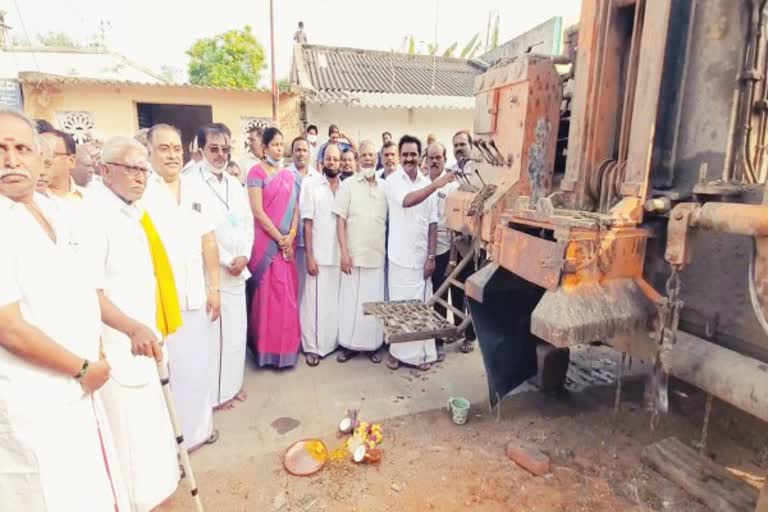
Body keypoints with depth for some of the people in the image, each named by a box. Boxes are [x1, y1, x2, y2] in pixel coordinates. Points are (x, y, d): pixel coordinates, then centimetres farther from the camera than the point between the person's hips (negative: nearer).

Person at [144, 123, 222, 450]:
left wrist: (214, 287, 7)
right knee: (167, 368, 5)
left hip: (196, 295, 5)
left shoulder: (195, 192, 9)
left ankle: (199, 425, 34)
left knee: (199, 363, 15)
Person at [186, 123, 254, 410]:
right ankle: (216, 391, 19)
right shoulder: (191, 182, -10)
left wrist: (244, 256, -5)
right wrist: (227, 261, -12)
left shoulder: (235, 184, 11)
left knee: (236, 328, 14)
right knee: (214, 330, 2)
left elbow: (248, 223, 11)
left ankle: (233, 383, 30)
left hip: (238, 269, 6)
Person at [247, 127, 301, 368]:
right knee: (267, 292, 0)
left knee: (287, 292, 8)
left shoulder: (289, 174, 12)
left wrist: (290, 236, -6)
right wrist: (280, 239, -11)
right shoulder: (257, 172, -5)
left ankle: (285, 345, 21)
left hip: (287, 242, 5)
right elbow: (258, 212, -12)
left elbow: (295, 207, 9)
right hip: (265, 241, -5)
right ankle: (267, 348, 13)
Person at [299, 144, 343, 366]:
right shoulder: (310, 185, 0)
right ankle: (313, 347, 12)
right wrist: (309, 255, -10)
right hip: (320, 254, -3)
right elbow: (307, 222, -5)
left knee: (337, 301, 10)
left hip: (341, 254, 3)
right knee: (315, 301, 2)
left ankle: (336, 341, 24)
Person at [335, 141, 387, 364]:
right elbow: (340, 220, -3)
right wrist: (344, 252, -10)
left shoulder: (385, 187, 8)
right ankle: (349, 344, 18)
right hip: (353, 255, -2)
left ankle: (373, 344, 21)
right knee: (350, 300, 5)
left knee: (374, 301, 7)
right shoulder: (348, 185, 0)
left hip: (378, 256, 2)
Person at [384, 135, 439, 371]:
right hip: (400, 255, -2)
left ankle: (422, 352, 20)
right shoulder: (392, 180, -2)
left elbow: (432, 223, 5)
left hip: (421, 255, 3)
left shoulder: (427, 183, 7)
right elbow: (405, 201, -24)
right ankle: (396, 350, 21)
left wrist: (432, 256, -1)